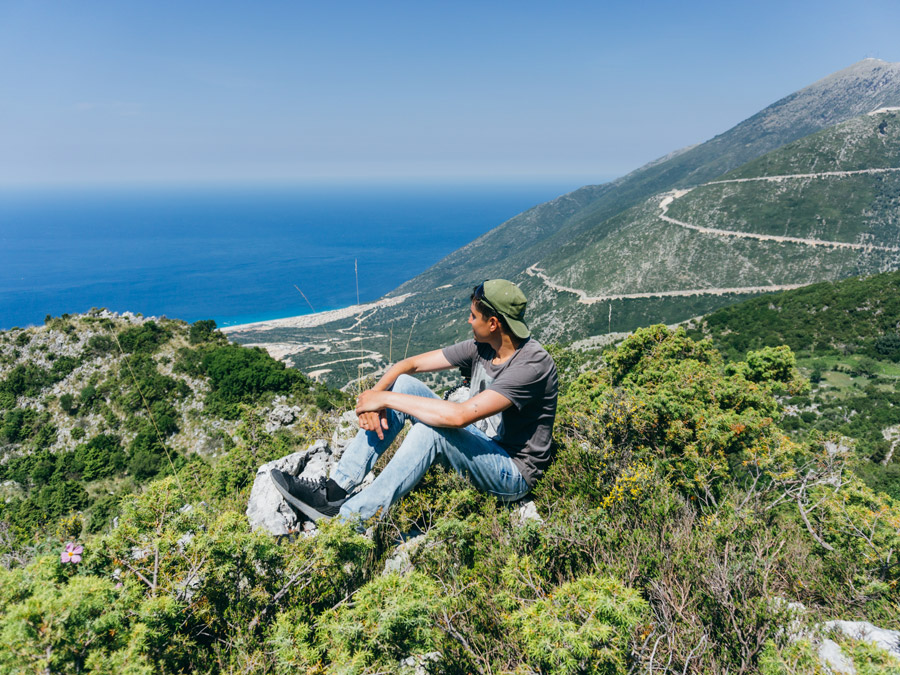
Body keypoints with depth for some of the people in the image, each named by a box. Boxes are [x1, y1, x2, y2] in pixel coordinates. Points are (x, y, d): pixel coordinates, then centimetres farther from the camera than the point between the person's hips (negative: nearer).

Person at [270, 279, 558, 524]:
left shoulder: (532, 364, -26)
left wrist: (386, 399, -27)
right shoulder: (481, 347, -1)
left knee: (432, 429, -35)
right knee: (403, 384, -7)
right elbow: (410, 364, 3)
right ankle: (337, 488, -10)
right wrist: (376, 394, -18)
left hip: (514, 474, -8)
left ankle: (348, 519, -24)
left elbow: (459, 416, -36)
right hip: (478, 447, 8)